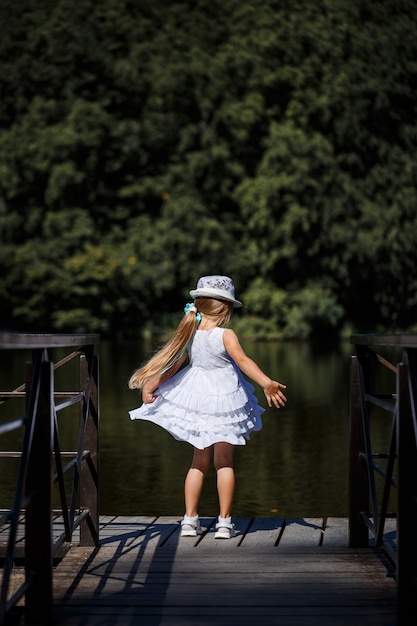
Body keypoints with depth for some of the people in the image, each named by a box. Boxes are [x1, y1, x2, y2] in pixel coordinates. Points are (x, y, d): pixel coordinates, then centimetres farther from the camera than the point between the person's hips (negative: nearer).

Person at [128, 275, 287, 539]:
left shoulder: (190, 334, -3)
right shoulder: (225, 335, -16)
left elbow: (173, 364, 3)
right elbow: (243, 361, -29)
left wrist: (151, 386, 13)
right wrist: (267, 383, -36)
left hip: (196, 401, 4)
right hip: (224, 401, -4)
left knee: (200, 462, 16)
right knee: (225, 462, 8)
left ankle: (190, 520, 13)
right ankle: (224, 522, 6)